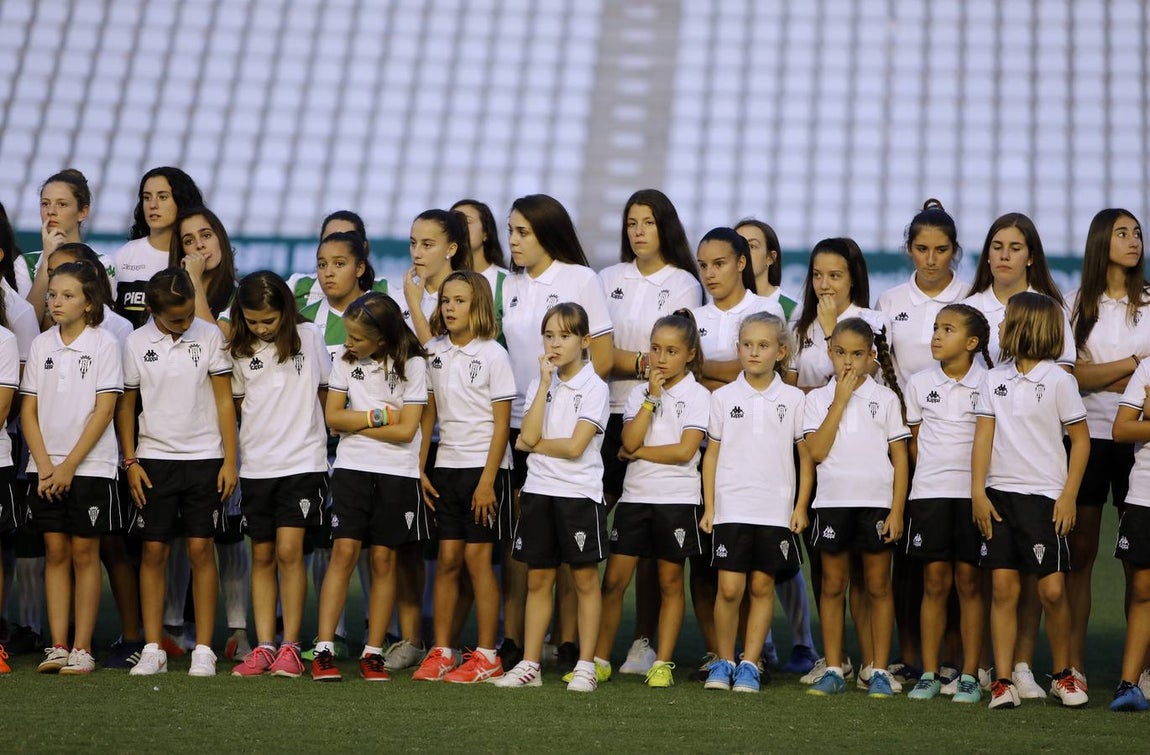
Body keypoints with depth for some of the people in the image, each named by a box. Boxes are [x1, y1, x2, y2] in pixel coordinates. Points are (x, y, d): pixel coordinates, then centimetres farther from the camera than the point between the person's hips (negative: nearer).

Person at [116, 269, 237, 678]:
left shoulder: (209, 336, -1)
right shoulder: (136, 344, 2)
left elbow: (225, 400, 1)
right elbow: (126, 406, 8)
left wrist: (230, 460, -3)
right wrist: (130, 462, 1)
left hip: (204, 458, -1)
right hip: (153, 459, 1)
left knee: (201, 550, -2)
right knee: (154, 551, 1)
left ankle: (204, 649, 2)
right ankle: (153, 649, 6)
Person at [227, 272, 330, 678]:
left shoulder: (307, 337, 0)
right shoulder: (240, 350, 6)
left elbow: (326, 392, 9)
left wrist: (307, 430, 9)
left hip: (303, 461, -3)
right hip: (256, 464, 3)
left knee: (289, 551, -11)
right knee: (262, 557, 5)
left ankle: (290, 647, -7)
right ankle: (263, 647, 8)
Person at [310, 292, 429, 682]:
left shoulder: (411, 365, -4)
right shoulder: (345, 360, 4)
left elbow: (406, 430, -9)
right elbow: (333, 417, 0)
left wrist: (356, 423, -7)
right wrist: (378, 417, -10)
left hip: (397, 473, -1)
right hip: (352, 469, 1)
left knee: (383, 558, 1)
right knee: (344, 551, -8)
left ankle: (373, 653, 6)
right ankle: (324, 649, -10)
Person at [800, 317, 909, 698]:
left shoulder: (886, 398, 4)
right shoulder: (818, 399, 5)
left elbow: (899, 457, 3)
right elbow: (817, 451, -9)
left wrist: (897, 510, -6)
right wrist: (841, 399, -9)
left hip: (877, 502, -1)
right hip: (833, 502, 1)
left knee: (878, 587, 3)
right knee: (832, 587, 6)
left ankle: (879, 671, 6)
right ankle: (833, 670, 11)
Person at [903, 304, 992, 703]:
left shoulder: (987, 385, 0)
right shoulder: (920, 383, 6)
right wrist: (932, 474, 8)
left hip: (973, 492, -2)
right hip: (929, 491, 2)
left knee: (969, 581, 0)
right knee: (934, 581, 2)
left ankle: (970, 675, 3)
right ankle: (929, 673, 6)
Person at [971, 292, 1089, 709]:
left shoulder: (1057, 380, -3)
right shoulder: (994, 379, 9)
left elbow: (1081, 440, -1)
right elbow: (983, 438, 7)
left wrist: (1069, 496, -6)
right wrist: (978, 493, -2)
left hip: (1043, 495, -4)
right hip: (999, 494, 4)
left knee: (1052, 589, -7)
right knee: (1003, 588, 0)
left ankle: (1063, 675, 11)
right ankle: (1002, 680, 2)